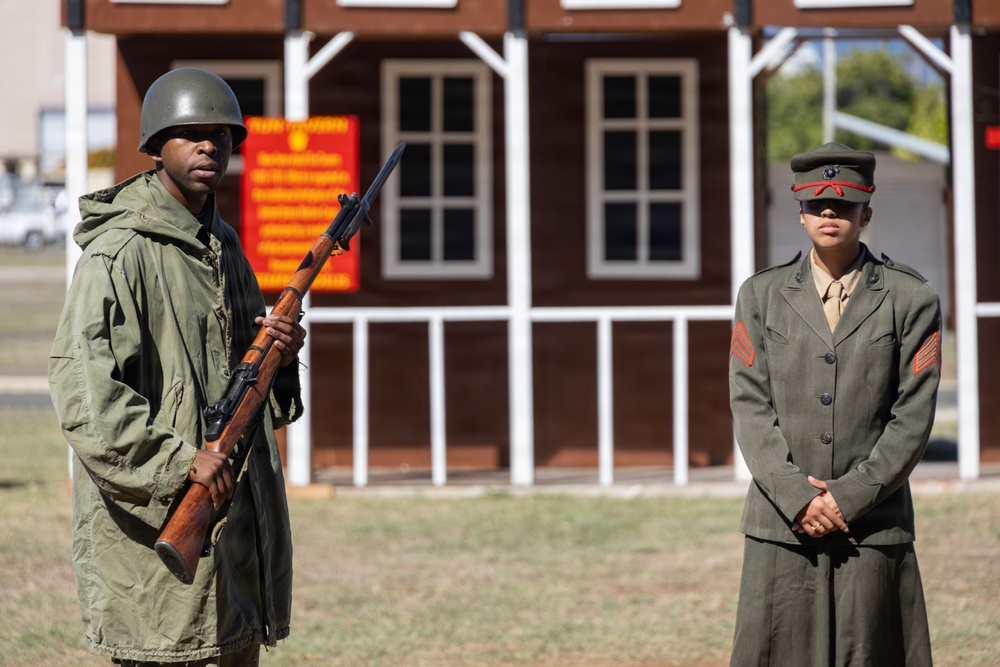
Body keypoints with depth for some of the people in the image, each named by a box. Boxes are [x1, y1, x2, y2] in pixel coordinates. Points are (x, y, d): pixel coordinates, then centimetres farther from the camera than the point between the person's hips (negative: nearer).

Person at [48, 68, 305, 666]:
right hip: (158, 522, -9)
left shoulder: (224, 245, 15)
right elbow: (82, 387, -21)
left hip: (236, 507, 9)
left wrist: (278, 352, 0)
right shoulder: (121, 252, -12)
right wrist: (178, 460, -26)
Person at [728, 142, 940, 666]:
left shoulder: (911, 299, 3)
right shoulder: (761, 296, 10)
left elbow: (913, 417, -2)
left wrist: (850, 497, -10)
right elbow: (749, 406, 3)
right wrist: (796, 496, -10)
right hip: (781, 526, 1)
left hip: (874, 525, -1)